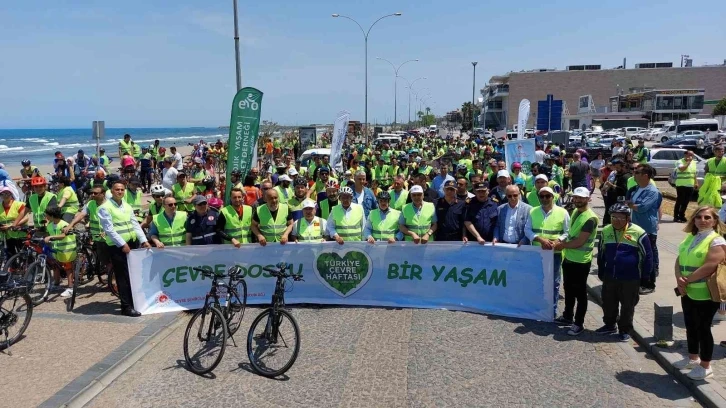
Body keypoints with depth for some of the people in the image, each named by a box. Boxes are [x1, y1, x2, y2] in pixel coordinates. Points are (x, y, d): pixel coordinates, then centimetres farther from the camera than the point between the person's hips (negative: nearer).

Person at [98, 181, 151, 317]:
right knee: (123, 277, -4)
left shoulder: (127, 207, 13)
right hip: (116, 247, -7)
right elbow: (109, 229, -14)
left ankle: (134, 302, 24)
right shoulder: (105, 208, -8)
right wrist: (122, 244, -18)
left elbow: (135, 224, 10)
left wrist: (143, 240, 0)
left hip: (132, 244, 7)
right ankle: (126, 307, 2)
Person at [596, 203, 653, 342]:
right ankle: (610, 325, 35)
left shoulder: (638, 233, -12)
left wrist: (644, 277, -3)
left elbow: (648, 256, -4)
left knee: (627, 306, 8)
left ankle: (625, 330, 24)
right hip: (609, 277, 4)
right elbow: (601, 253, 14)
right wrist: (601, 272, 15)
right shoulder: (606, 231, 2)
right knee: (608, 303, 16)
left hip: (630, 279, -4)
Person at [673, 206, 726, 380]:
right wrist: (679, 279, -12)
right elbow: (679, 259, 5)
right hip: (688, 291, 7)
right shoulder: (690, 237, 8)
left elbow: (709, 267, -23)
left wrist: (686, 280, -16)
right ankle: (693, 358, 36)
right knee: (690, 326, 18)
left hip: (705, 294, -7)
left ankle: (705, 367, 18)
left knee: (702, 328, 3)